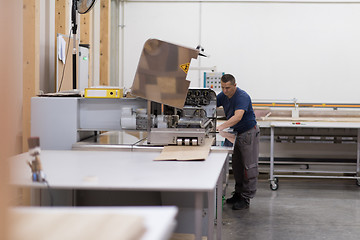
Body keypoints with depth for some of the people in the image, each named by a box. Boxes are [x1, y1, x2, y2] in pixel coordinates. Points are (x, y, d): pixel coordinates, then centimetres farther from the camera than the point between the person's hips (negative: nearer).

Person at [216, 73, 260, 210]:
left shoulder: (242, 97, -26)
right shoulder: (223, 96, -1)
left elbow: (238, 117, -39)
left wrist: (222, 127, -50)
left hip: (249, 133, -8)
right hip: (236, 133, 8)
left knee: (249, 167, -4)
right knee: (236, 166, 13)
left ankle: (246, 199, 0)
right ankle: (238, 193, 23)